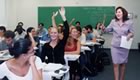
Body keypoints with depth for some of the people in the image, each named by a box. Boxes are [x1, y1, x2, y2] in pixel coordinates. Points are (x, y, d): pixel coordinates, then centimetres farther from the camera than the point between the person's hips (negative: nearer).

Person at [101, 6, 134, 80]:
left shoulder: (129, 22, -6)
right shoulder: (113, 21, -3)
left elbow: (132, 33, 1)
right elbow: (108, 29, 5)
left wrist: (129, 35, -21)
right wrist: (104, 29, -16)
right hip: (115, 46, 0)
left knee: (123, 64, 13)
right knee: (116, 64, 0)